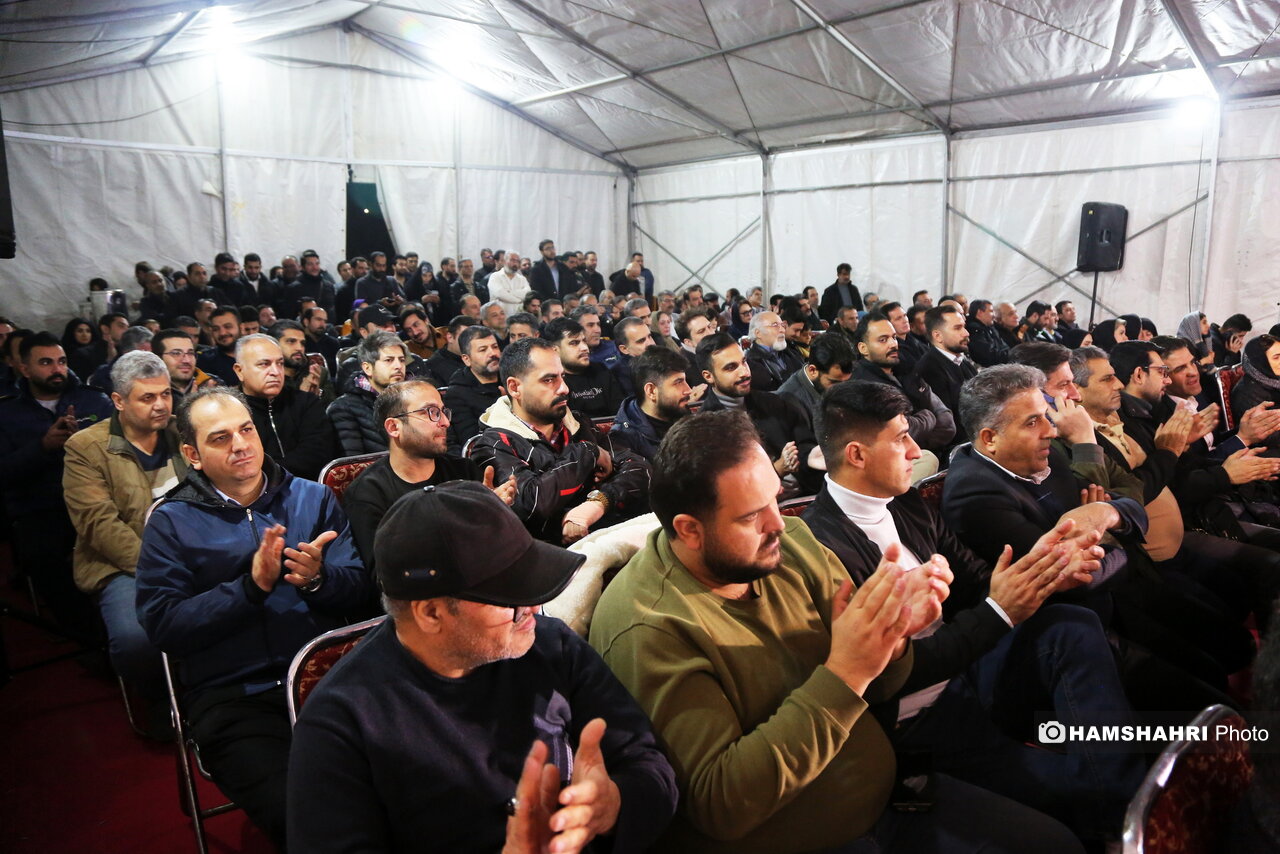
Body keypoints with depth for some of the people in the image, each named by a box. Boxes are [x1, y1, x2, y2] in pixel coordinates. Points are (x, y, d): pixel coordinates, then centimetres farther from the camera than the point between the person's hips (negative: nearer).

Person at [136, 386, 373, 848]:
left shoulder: (313, 498, 13)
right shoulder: (171, 523, 8)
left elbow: (361, 588, 6)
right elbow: (162, 624, -4)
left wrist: (318, 579, -15)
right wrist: (251, 586, -14)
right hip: (231, 697, -1)